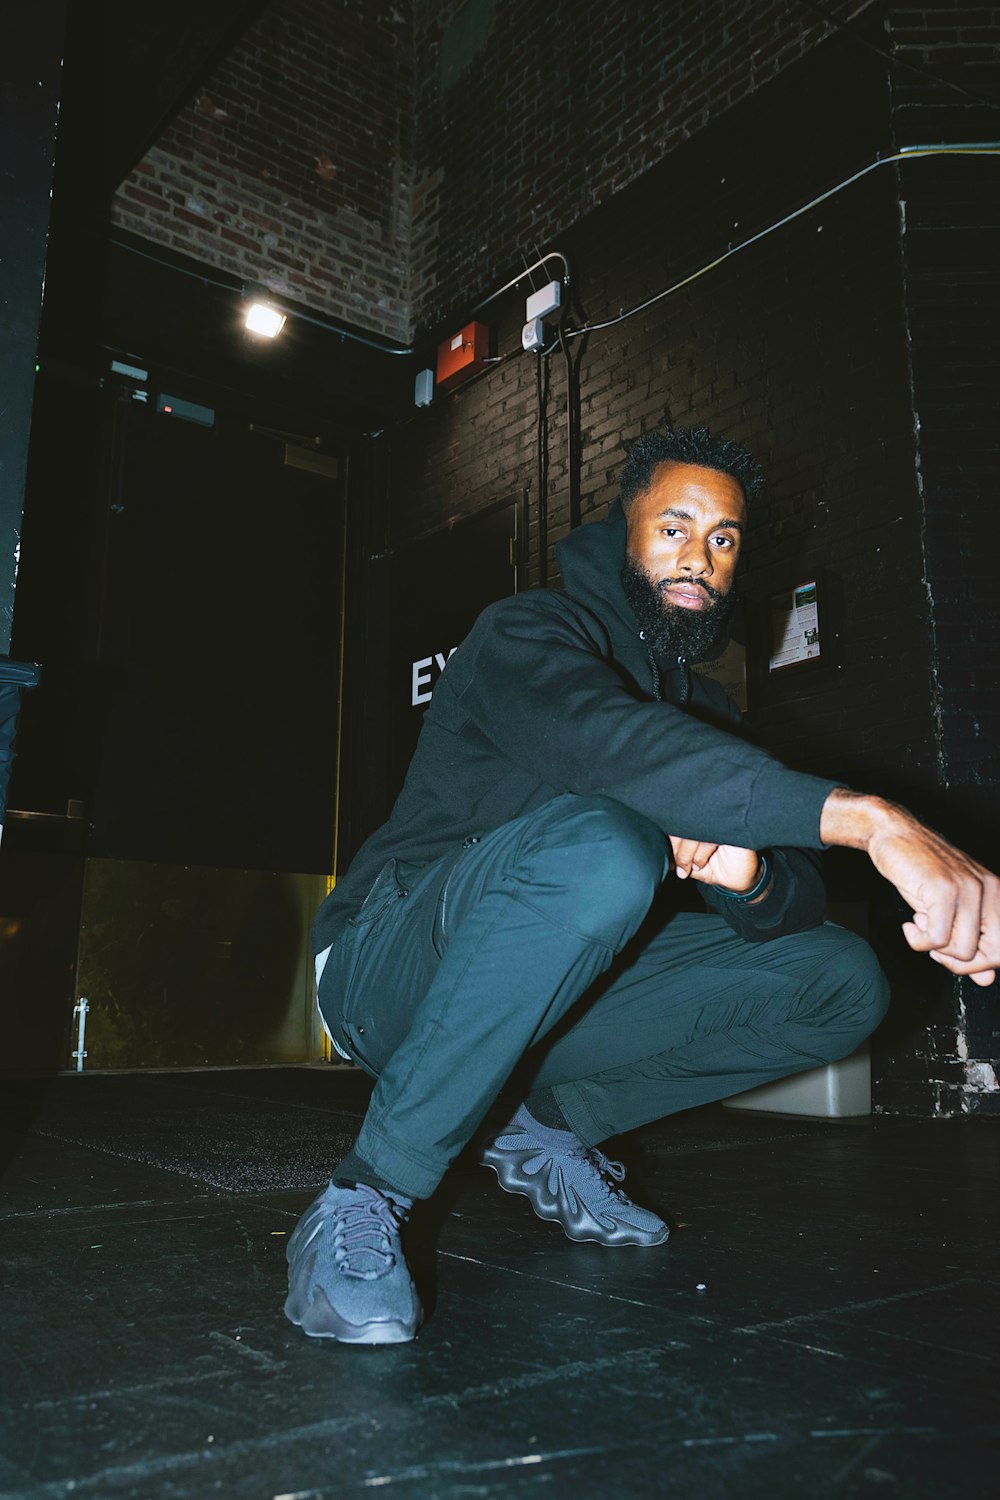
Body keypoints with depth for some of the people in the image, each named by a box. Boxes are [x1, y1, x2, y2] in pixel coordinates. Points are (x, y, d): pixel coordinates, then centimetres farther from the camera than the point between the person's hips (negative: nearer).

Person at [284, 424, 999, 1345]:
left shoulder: (704, 706, 12)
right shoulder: (528, 634, -10)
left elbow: (800, 894, 3)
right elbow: (609, 744, -35)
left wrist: (748, 873, -23)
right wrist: (868, 819, -43)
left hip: (549, 993, 6)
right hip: (390, 971, -6)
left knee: (839, 980, -6)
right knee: (596, 845, -38)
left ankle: (548, 1125, 1)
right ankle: (366, 1197, -23)